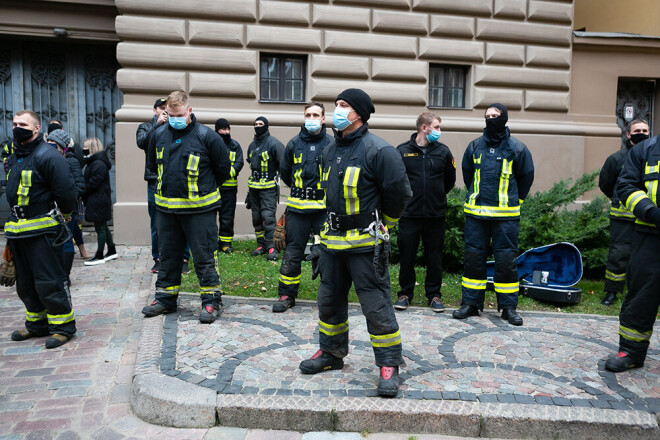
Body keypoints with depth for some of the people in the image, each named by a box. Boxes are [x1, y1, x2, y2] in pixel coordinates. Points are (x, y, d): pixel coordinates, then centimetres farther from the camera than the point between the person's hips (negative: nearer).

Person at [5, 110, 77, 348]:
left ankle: (62, 326, 6)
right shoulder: (14, 157, 15)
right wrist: (14, 221, 22)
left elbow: (65, 192, -17)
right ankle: (37, 323, 28)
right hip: (18, 229, 9)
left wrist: (62, 215, -3)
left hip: (43, 230, -9)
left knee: (49, 282, -5)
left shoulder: (48, 156, -14)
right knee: (25, 284, 15)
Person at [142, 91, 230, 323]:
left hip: (200, 209, -5)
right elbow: (152, 165, 22)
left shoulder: (206, 136, -9)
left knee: (204, 257, 0)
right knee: (168, 256, 15)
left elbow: (223, 167, 1)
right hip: (166, 208, 5)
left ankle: (211, 300, 12)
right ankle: (166, 299, 28)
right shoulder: (158, 135, 5)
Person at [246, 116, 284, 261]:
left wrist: (276, 178, -8)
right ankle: (261, 245, 17)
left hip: (268, 187, -7)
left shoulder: (274, 143, -8)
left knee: (268, 216, -13)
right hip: (254, 187, 7)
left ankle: (271, 247, -9)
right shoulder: (252, 145, 15)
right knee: (256, 218, 9)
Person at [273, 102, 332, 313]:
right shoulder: (294, 143, 6)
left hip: (324, 208, -2)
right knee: (292, 253, 6)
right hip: (297, 208, 2)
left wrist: (327, 192, 8)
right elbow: (284, 172, 20)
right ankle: (286, 295, 19)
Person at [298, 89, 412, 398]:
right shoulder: (330, 150, 10)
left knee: (376, 305, -2)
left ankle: (389, 365, 12)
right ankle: (331, 353, 34)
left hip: (366, 243, -7)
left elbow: (399, 193, -10)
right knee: (329, 300, 16)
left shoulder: (379, 151, -14)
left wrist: (381, 225, 3)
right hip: (333, 239, 8)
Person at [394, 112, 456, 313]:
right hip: (409, 213, -1)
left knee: (435, 256, 8)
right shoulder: (403, 150, -2)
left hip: (435, 214, 2)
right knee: (407, 255, 6)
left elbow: (450, 180, 17)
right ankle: (406, 293, 21)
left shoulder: (443, 151, 4)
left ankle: (434, 294, 22)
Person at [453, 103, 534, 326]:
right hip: (475, 213, 2)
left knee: (506, 258, 1)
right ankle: (471, 302, 16)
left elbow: (526, 176, 12)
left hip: (505, 215, -2)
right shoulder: (475, 146, 8)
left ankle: (508, 306, 14)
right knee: (473, 256, 5)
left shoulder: (517, 148, 1)